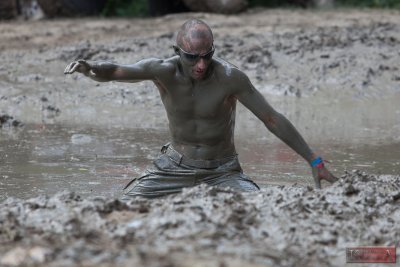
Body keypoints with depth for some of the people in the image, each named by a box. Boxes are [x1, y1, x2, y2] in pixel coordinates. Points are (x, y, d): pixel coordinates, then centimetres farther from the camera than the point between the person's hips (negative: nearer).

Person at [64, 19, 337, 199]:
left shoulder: (230, 77, -21)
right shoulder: (165, 70, -18)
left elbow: (274, 120, -15)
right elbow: (117, 71, -34)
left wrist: (315, 161, -14)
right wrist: (91, 68, -58)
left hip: (222, 171, -2)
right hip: (175, 167, 2)